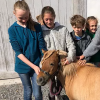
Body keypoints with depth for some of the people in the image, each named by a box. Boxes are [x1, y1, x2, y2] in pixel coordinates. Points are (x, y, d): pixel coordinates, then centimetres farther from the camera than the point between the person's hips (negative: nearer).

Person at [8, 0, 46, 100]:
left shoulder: (37, 26, -7)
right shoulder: (12, 30, -9)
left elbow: (42, 47, -6)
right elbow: (18, 52, -13)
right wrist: (33, 66, -18)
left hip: (37, 64, 0)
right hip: (23, 65, 0)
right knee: (28, 91, 16)